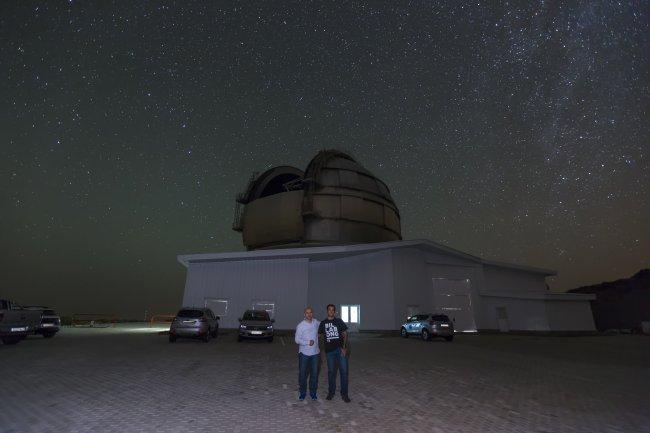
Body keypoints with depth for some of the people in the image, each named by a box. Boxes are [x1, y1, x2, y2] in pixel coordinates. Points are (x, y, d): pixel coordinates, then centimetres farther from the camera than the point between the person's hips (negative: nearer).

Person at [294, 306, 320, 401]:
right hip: (304, 353, -3)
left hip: (315, 353, 3)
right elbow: (297, 340, -13)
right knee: (302, 373, 8)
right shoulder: (300, 325, -13)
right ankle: (302, 392, 26)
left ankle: (313, 392, 27)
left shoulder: (316, 322, -2)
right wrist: (307, 342, -22)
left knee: (314, 373, 10)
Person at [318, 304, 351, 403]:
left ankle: (344, 394, 12)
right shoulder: (323, 323, 6)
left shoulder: (339, 321, 3)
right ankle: (331, 392, 28)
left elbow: (345, 334, 1)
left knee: (344, 371, -1)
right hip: (329, 350, 1)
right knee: (331, 371, 11)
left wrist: (344, 347, -9)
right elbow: (319, 335, 11)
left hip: (340, 349, -1)